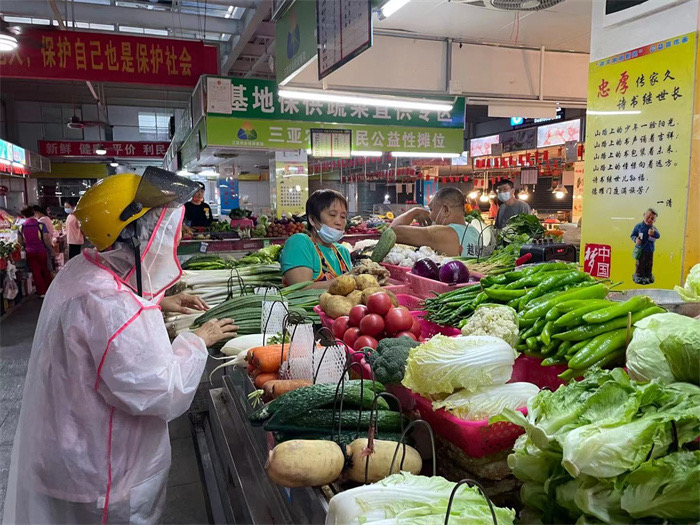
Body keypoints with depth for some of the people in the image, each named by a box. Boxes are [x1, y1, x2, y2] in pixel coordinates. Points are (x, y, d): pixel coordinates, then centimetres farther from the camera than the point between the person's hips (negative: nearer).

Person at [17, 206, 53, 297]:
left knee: (36, 272, 7)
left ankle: (42, 292, 8)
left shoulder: (21, 227, -1)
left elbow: (20, 242, 3)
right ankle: (49, 290, 21)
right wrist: (50, 249, 0)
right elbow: (47, 239, -14)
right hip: (42, 251, -1)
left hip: (30, 252, 2)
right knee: (45, 271, 13)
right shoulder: (40, 225, -10)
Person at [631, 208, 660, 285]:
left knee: (649, 264, 11)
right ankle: (638, 276, 13)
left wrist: (653, 233, -35)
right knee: (639, 264, 1)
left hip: (649, 251, 3)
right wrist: (635, 239, -21)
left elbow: (658, 235, -14)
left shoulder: (653, 229, 1)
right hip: (640, 250, -3)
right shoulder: (638, 226, -5)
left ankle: (648, 276, 25)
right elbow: (632, 235, -1)